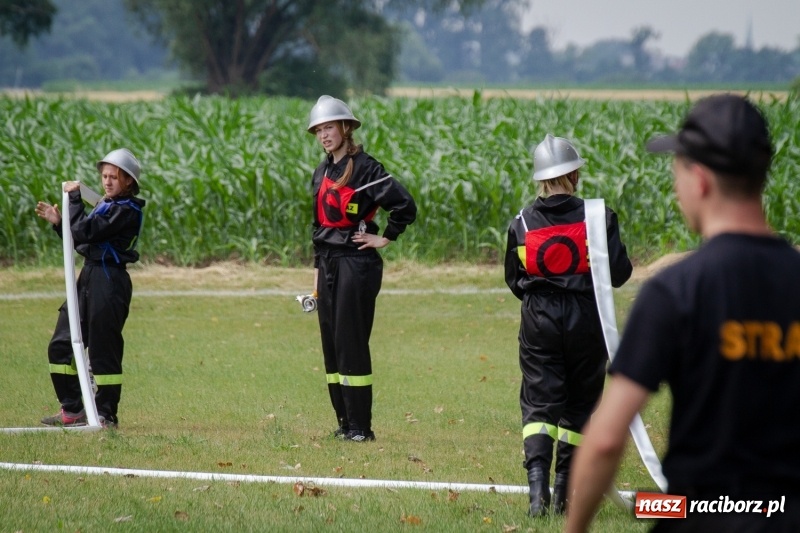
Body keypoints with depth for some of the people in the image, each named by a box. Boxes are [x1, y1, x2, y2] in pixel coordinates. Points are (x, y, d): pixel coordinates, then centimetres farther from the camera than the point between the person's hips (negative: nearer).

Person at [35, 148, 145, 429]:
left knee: (103, 348, -5)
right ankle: (72, 409, 17)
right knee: (60, 345, 9)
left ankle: (106, 414, 4)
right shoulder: (104, 205, 16)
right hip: (89, 278, 10)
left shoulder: (127, 210, -13)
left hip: (109, 282, -10)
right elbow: (82, 242, 19)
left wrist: (74, 198, -12)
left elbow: (84, 232, -21)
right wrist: (59, 222, 8)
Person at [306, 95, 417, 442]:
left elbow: (405, 205, -18)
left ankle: (360, 425, -4)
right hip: (328, 264, 8)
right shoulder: (322, 173, 14)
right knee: (331, 342, 7)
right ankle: (344, 421, 13)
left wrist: (385, 239, -10)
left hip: (357, 263, -8)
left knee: (351, 342, -8)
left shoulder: (364, 168, -11)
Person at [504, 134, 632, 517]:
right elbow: (619, 273, -10)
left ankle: (537, 482, -22)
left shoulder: (521, 223, -1)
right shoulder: (598, 216, -9)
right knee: (578, 404, 13)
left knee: (539, 403, 1)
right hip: (586, 320, -1)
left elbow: (514, 281, 7)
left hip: (538, 320, 1)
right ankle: (563, 493, 16)